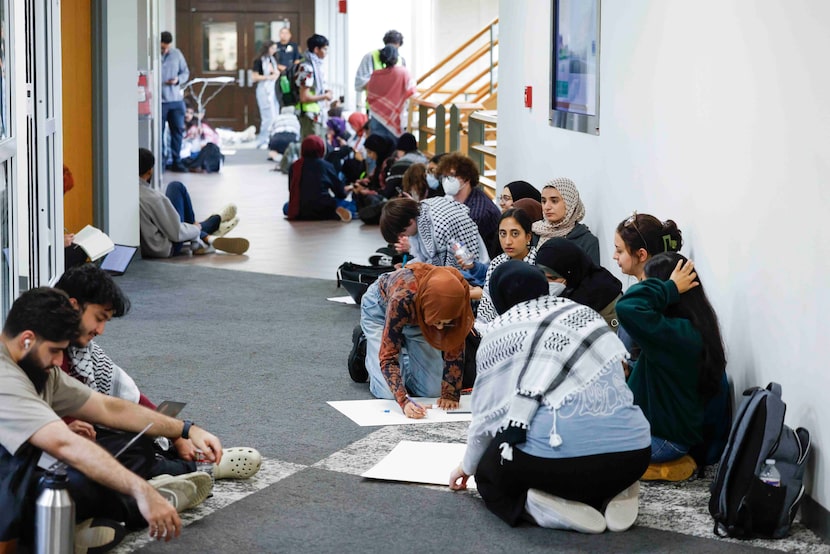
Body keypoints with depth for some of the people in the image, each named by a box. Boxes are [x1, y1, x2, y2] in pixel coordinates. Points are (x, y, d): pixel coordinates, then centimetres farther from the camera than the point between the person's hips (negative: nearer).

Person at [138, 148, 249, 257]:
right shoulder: (155, 198, -29)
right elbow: (176, 233, -21)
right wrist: (195, 228, 1)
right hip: (165, 249, -6)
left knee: (175, 186, 15)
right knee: (177, 187, 9)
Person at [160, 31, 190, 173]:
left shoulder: (176, 54, 5)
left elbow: (186, 72, 12)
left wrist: (178, 79, -8)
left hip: (176, 99, 4)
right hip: (159, 100, -4)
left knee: (177, 131, 8)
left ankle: (176, 161, 17)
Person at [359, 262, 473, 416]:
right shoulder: (402, 298, -45)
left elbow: (455, 347, -20)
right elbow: (388, 355, -41)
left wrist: (451, 393, -24)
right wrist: (404, 402, -52)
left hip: (419, 314, 3)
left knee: (433, 390, -6)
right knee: (388, 392, -14)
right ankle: (365, 346, 15)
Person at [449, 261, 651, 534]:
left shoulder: (499, 331, 10)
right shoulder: (585, 313, 21)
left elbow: (488, 412, 16)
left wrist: (468, 466, 35)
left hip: (561, 453, -5)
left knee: (489, 473, 25)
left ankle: (545, 506, -5)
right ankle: (608, 495, 7)